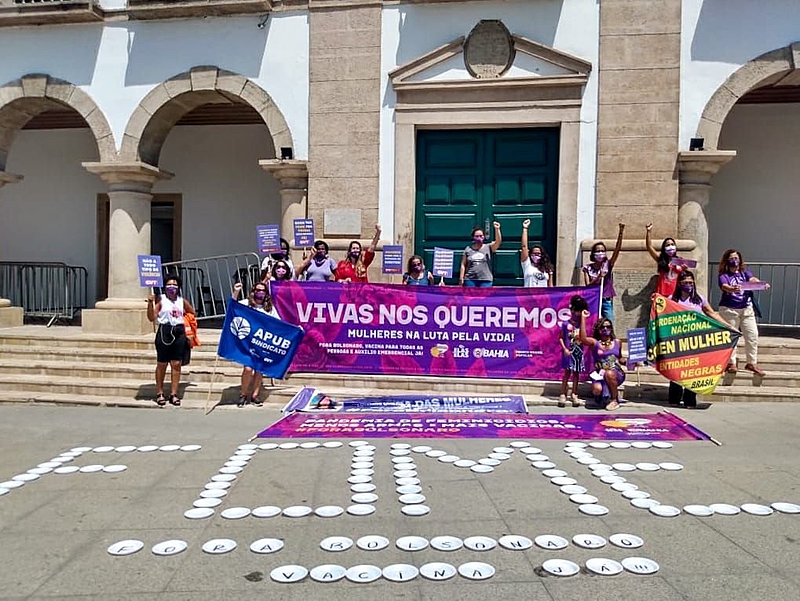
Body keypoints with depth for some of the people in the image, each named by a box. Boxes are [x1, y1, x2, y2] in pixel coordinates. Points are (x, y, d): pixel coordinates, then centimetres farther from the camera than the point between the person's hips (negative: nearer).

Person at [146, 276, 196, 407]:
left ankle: (173, 394, 10)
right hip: (164, 332, -3)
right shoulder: (161, 300, -1)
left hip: (179, 333, 3)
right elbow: (152, 318, -9)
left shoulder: (182, 301, 9)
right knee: (162, 364, 4)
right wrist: (150, 303, -18)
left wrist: (183, 316, 9)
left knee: (176, 364, 3)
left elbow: (192, 313, 24)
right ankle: (159, 393, 16)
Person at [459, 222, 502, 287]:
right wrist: (461, 278, 2)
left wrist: (497, 229, -26)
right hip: (470, 280, 1)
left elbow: (498, 242, -12)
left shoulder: (488, 248, 6)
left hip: (485, 280, -1)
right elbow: (463, 265, 9)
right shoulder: (468, 249, 9)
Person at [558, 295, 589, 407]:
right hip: (569, 351, -3)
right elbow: (561, 338, -1)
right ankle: (563, 395, 3)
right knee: (567, 372, -3)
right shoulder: (566, 324, -2)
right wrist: (565, 349, -12)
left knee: (576, 373, 8)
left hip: (579, 351, 3)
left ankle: (574, 395, 16)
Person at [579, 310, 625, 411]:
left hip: (617, 374, 1)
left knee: (609, 374, -36)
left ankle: (615, 400, -11)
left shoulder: (617, 342, 10)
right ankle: (604, 396, 9)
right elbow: (583, 338, -22)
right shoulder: (594, 342, 0)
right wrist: (583, 318, -21)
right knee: (597, 389, -33)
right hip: (600, 375, -1)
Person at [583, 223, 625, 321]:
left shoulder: (608, 265, 3)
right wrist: (599, 277, -20)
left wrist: (621, 233, -22)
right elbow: (588, 285, -4)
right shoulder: (588, 268, 2)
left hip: (607, 301, 1)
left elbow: (617, 250, -10)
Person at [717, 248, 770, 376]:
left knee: (752, 335, 2)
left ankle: (752, 363, 14)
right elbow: (724, 286, -21)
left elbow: (752, 279, -10)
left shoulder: (745, 272, 10)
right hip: (729, 309, -3)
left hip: (746, 308, 3)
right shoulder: (724, 275, -1)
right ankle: (731, 363, 8)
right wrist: (732, 289, -44)